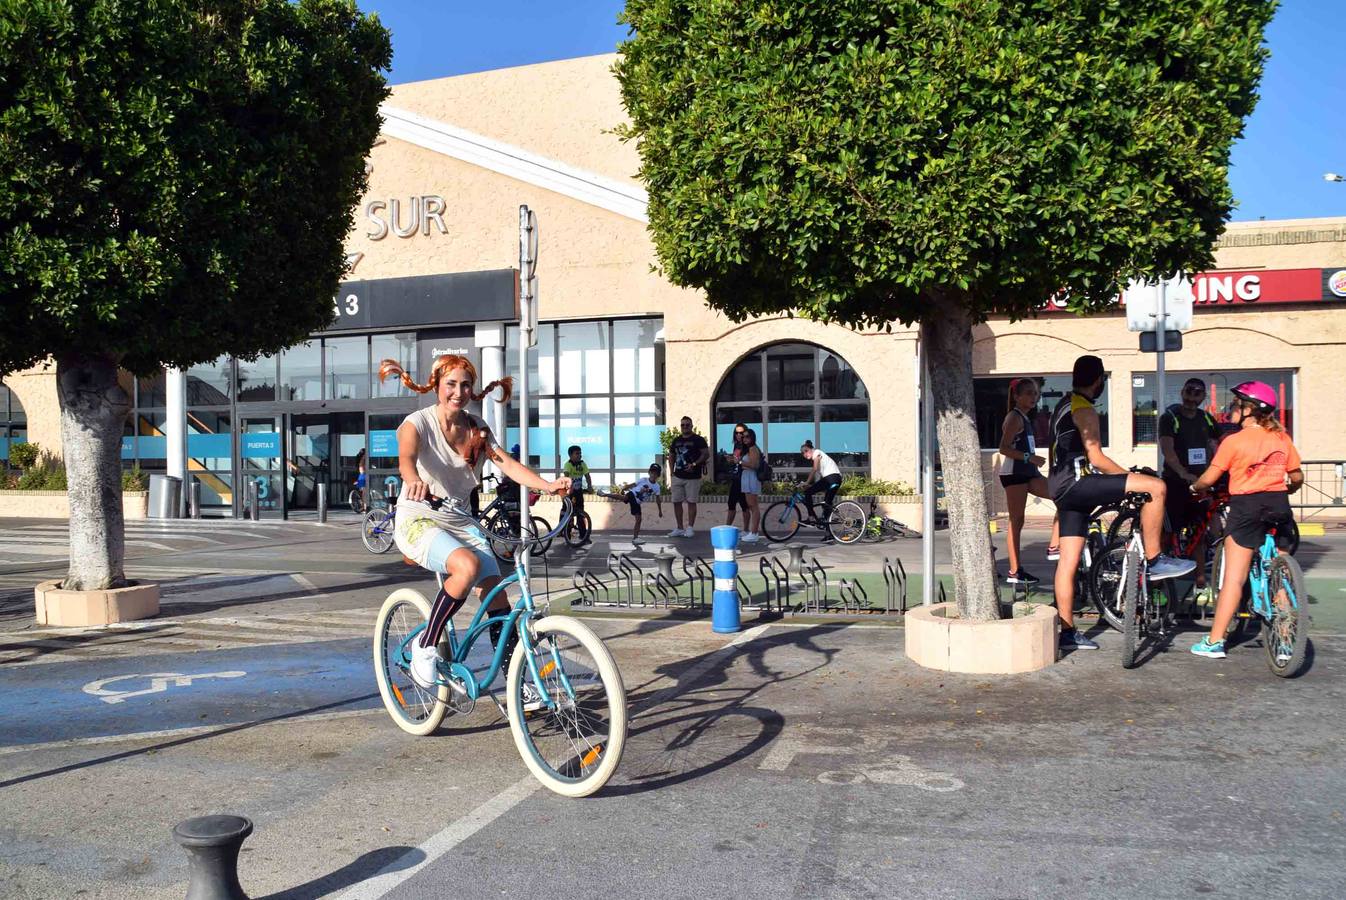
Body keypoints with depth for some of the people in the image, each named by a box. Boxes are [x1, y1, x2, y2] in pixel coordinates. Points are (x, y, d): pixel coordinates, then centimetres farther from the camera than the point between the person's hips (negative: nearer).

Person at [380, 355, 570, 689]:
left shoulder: (477, 429, 4)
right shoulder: (418, 423, -11)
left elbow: (507, 464, -11)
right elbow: (406, 458, -32)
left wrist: (548, 484, -29)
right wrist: (414, 481, -57)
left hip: (460, 520, 5)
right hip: (418, 520, -5)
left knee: (496, 594, -8)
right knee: (468, 565, -33)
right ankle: (425, 645, -14)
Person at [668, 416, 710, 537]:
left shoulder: (698, 440, -3)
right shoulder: (676, 440, 14)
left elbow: (706, 454, -10)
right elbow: (672, 455, 20)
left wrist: (694, 464, -19)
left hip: (693, 477, -5)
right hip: (678, 476, 5)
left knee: (691, 502, -1)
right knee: (676, 502, 6)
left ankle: (690, 528, 6)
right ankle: (679, 528, 14)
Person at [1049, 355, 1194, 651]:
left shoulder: (1065, 405, 22)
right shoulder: (1084, 409, -9)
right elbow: (1096, 458, -15)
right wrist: (1131, 476, -4)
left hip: (1063, 488, 10)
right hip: (1076, 484, -10)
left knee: (1069, 560, 9)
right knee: (1155, 486, -15)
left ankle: (1068, 632, 11)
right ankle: (1154, 560, -8)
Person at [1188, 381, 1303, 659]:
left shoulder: (1234, 441, -6)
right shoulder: (1282, 438, 8)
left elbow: (1208, 479, -6)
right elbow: (1297, 477, 12)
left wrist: (1195, 488, 15)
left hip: (1246, 506, -5)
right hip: (1280, 506, 5)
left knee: (1233, 577, -4)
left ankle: (1214, 642, -3)